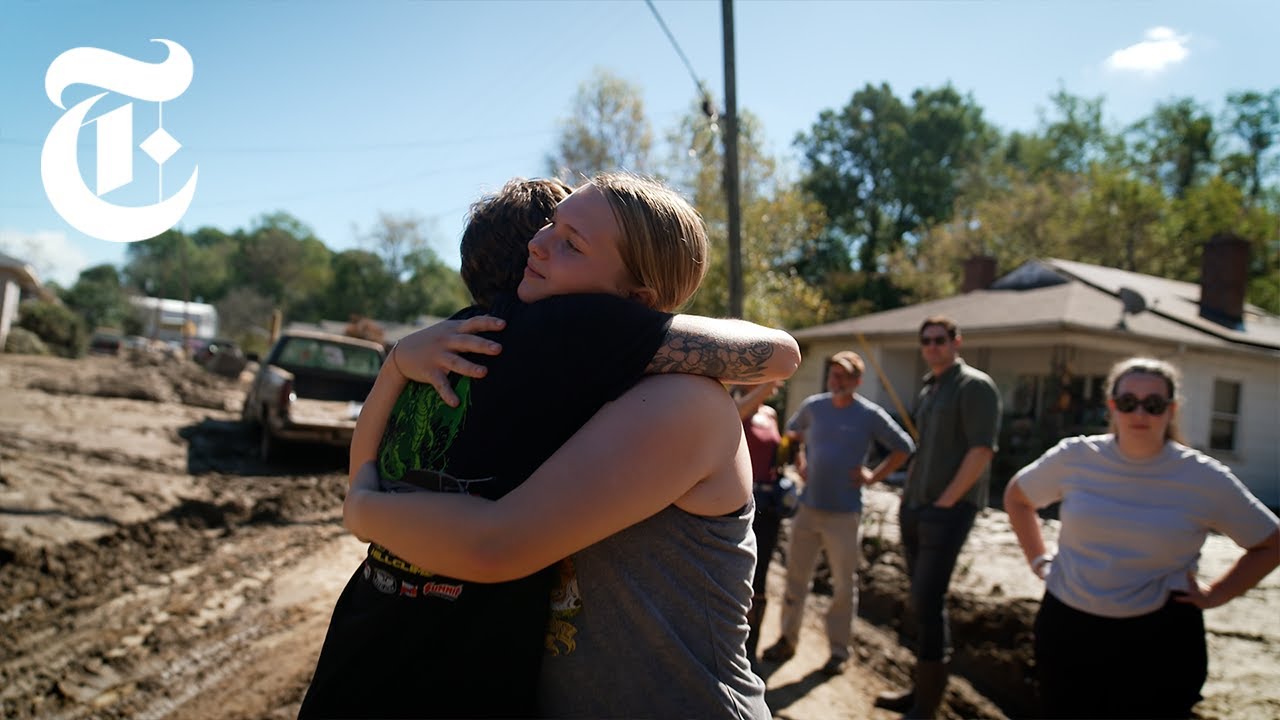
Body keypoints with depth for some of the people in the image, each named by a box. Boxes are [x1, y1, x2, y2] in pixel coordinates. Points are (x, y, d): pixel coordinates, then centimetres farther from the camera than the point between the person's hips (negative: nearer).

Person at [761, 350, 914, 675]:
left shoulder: (870, 415, -9)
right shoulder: (812, 405, 2)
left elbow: (904, 448, -1)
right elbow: (793, 432, 22)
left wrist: (873, 476, -6)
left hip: (844, 512, -3)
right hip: (808, 506, 3)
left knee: (844, 584, 6)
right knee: (796, 576, 11)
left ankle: (839, 649, 21)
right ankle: (788, 638, 25)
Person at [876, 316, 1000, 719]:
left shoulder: (974, 386, -8)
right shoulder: (927, 391, 16)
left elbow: (982, 450, -15)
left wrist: (945, 502, -16)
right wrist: (908, 498, 14)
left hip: (949, 509, -8)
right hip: (915, 508, 8)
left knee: (928, 602, -8)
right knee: (922, 602, 13)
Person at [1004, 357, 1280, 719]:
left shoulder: (1206, 479, -5)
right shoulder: (1075, 456, -4)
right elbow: (1017, 497, 14)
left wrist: (1213, 595, 0)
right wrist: (1039, 560, 7)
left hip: (1160, 641, -1)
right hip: (1065, 626, 1)